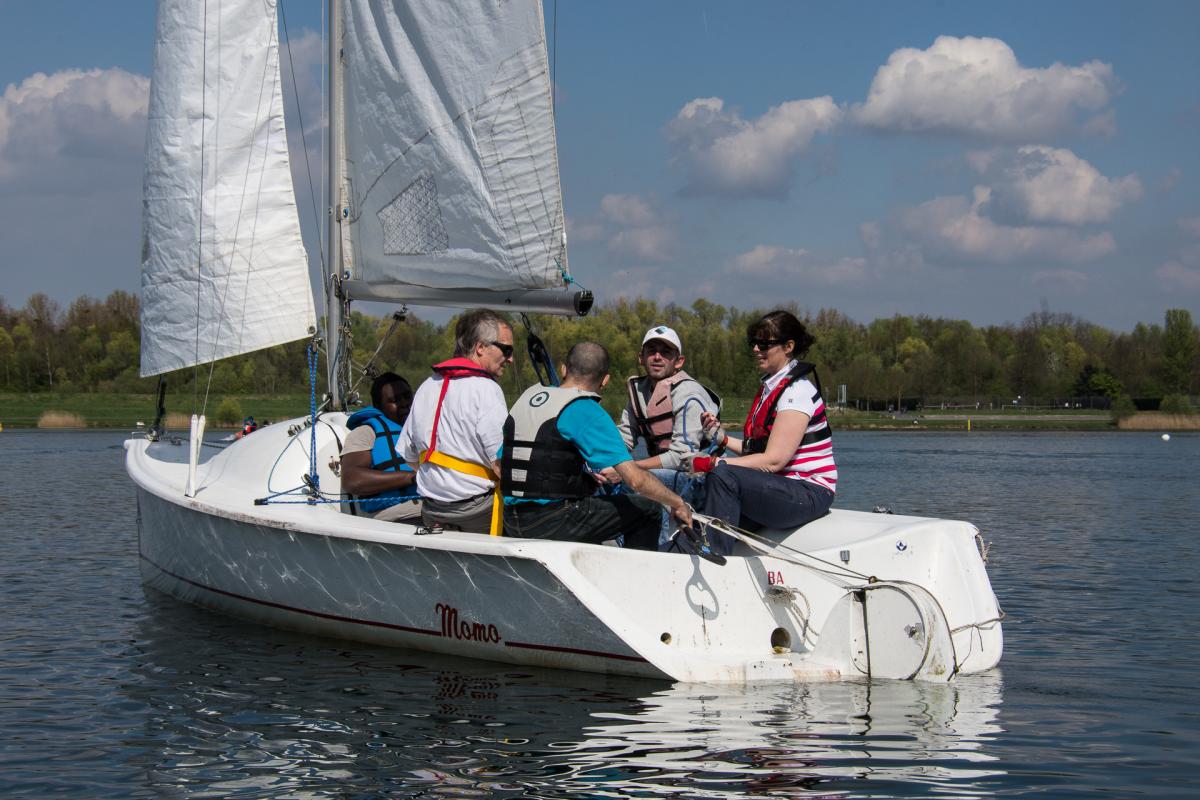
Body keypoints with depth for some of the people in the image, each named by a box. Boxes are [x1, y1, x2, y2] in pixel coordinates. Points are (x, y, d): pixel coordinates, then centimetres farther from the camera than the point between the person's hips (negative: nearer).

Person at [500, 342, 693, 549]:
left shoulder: (527, 395, 11)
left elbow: (499, 468, 19)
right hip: (553, 524, -8)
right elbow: (635, 479, -18)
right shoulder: (586, 410, -11)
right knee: (646, 510, 5)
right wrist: (677, 503, 0)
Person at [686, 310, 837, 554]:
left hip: (809, 495, -9)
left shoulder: (798, 389, -11)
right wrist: (722, 437, 2)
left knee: (723, 476, -29)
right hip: (781, 489, 9)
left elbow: (774, 460, -20)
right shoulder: (770, 387, 17)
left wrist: (712, 464, -19)